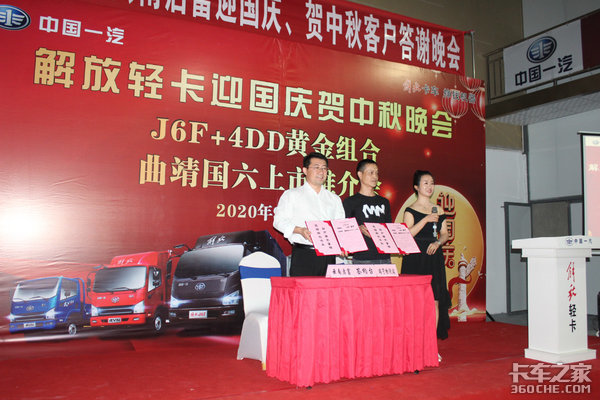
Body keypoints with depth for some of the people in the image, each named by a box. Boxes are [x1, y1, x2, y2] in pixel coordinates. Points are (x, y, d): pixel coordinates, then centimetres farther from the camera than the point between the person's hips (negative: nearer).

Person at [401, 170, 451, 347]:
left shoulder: (438, 210, 14)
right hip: (415, 259, -4)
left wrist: (437, 243, -6)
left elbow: (445, 233, 14)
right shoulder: (410, 210, 0)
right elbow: (407, 234, -11)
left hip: (434, 258, 4)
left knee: (435, 301, 2)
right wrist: (425, 219, -17)